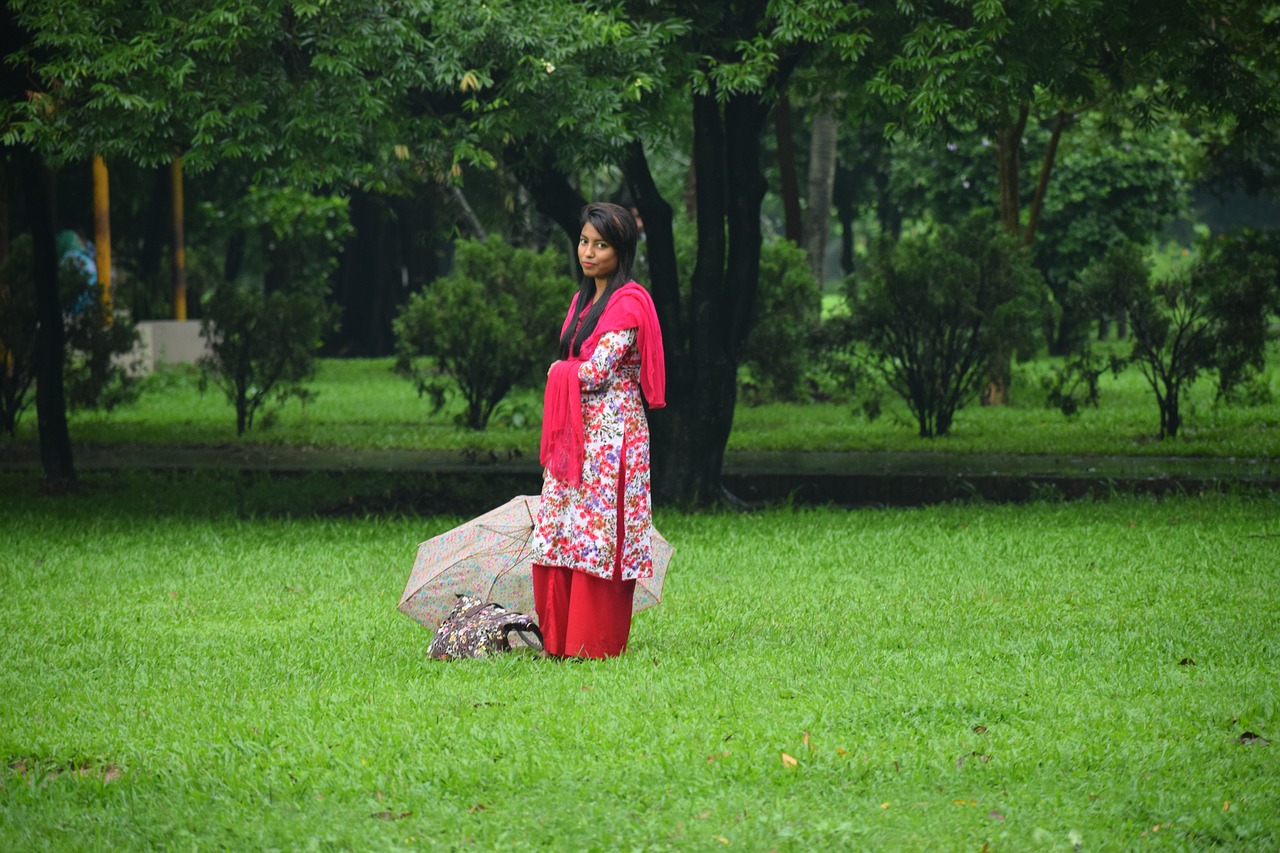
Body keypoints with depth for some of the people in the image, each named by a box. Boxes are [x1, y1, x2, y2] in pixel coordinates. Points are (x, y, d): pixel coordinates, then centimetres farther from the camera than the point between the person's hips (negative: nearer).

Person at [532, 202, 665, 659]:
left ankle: (595, 645, -3)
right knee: (556, 536, 3)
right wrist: (565, 374, 3)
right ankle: (558, 641, 7)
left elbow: (595, 372, -15)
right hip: (575, 434, 8)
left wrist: (560, 373, 1)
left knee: (597, 537, -7)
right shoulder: (584, 300, 17)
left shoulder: (629, 303, -9)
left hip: (610, 434, -8)